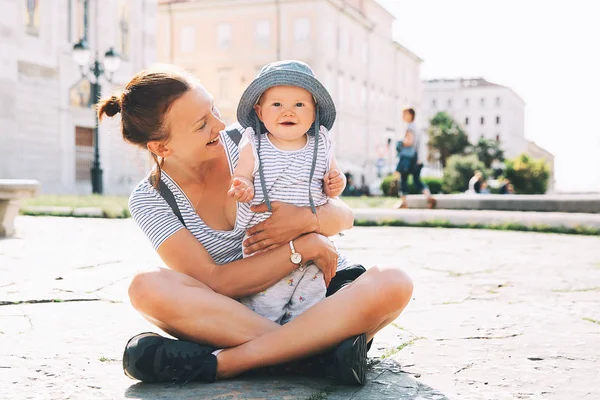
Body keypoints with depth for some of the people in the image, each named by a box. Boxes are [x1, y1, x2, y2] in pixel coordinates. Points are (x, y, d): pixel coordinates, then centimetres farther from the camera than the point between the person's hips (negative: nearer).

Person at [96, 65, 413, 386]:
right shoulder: (148, 200, -5)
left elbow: (344, 216, 1)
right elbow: (215, 282, -16)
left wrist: (308, 220, -22)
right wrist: (304, 246, -21)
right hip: (230, 314, -1)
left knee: (394, 284, -28)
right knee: (146, 287, -29)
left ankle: (220, 363, -34)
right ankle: (324, 344, -30)